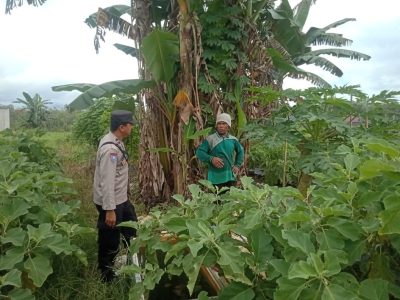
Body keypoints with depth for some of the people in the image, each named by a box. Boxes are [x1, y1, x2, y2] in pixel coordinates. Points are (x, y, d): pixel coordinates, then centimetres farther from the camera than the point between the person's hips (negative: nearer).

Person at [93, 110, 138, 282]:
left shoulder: (116, 141, 3)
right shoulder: (110, 149, -28)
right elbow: (106, 181, -28)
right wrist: (109, 209, -26)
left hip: (121, 198, 10)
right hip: (110, 202, -10)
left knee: (131, 228, 26)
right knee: (109, 241, 9)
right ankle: (106, 274, 30)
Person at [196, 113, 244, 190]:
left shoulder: (233, 140, 7)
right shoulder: (210, 139, -7)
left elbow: (240, 151, 23)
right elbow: (199, 152, -10)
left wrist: (237, 165, 12)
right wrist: (211, 159, -24)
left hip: (230, 177, 4)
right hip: (215, 178, -4)